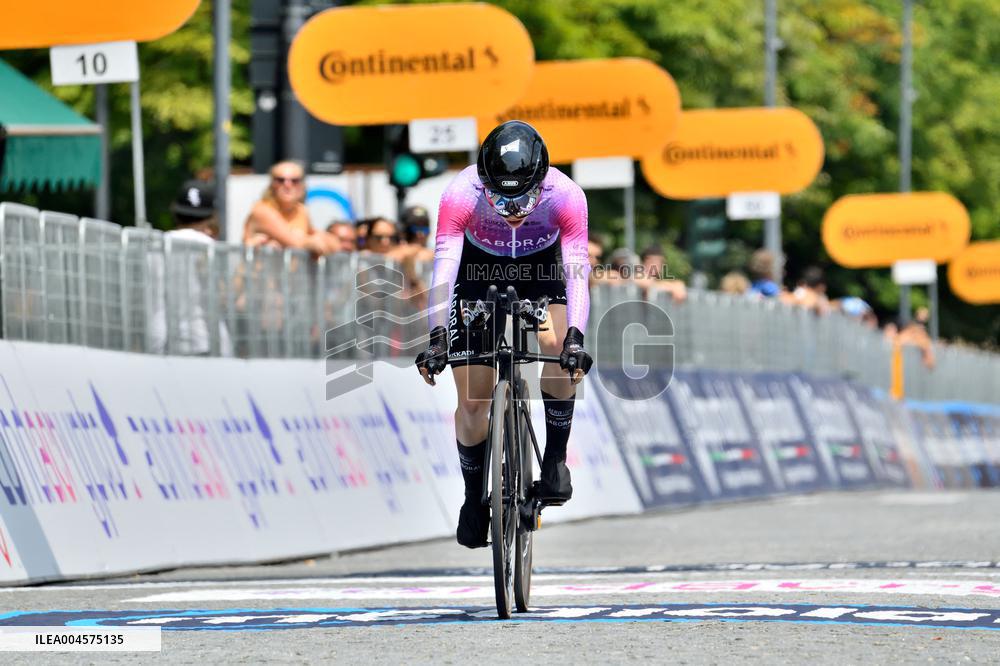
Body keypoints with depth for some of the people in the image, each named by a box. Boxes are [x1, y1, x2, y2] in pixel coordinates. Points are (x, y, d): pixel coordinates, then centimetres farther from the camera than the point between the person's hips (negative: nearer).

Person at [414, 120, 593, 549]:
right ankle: (474, 494, 17)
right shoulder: (462, 194, -35)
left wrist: (574, 337, -53)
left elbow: (577, 269, -39)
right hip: (479, 270, 0)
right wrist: (437, 337, -53)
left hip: (542, 266, 0)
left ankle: (555, 458, -9)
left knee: (560, 348, -29)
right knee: (472, 400, -7)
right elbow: (444, 266, -41)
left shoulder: (565, 196, -33)